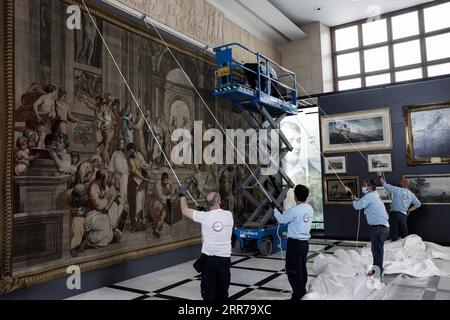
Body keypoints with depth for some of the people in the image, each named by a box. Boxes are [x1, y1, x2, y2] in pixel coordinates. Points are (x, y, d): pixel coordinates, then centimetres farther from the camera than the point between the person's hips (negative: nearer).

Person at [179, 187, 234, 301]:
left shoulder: (204, 216, -11)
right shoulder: (229, 215, -5)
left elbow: (184, 210, 1)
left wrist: (182, 195, 16)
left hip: (208, 258, -2)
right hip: (224, 258, 2)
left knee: (208, 290, 6)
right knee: (223, 290, 15)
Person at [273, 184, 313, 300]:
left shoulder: (294, 210, -21)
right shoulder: (310, 209, 3)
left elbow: (281, 219, -7)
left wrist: (275, 209, 8)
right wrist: (284, 211, 16)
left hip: (295, 243, -8)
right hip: (305, 242, 8)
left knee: (293, 270, 2)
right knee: (302, 269, 18)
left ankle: (298, 295, 6)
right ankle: (303, 292, 29)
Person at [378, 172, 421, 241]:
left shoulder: (397, 190, -3)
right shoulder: (411, 194, 12)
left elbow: (385, 185, -3)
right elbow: (418, 204, 14)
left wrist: (380, 177, 10)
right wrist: (409, 210, 14)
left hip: (395, 213, -4)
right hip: (403, 215, 5)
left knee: (394, 234, -3)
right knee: (404, 234, 13)